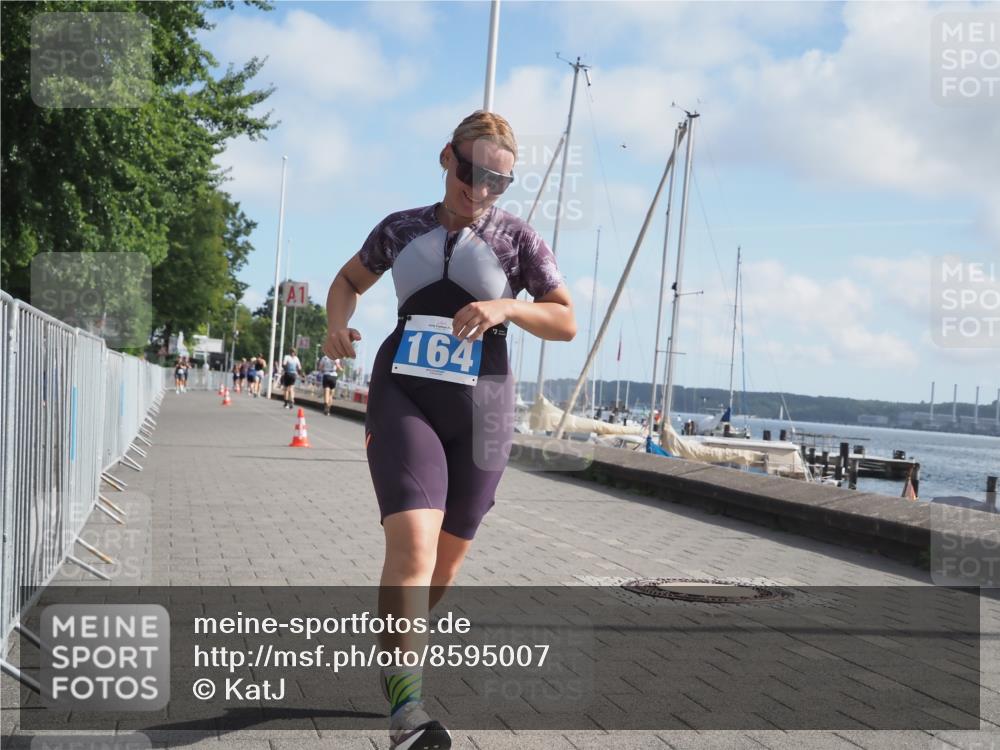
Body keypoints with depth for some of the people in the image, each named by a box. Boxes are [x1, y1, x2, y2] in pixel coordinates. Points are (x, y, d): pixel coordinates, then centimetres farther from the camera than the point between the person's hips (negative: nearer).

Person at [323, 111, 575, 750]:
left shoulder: (517, 239, 3)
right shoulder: (401, 230, 8)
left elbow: (567, 322, 1)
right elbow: (349, 281, 23)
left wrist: (506, 308, -18)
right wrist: (337, 325, 1)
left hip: (479, 409, 1)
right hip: (404, 397, -1)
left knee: (449, 553, 12)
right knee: (413, 541, -21)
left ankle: (397, 646, 41)